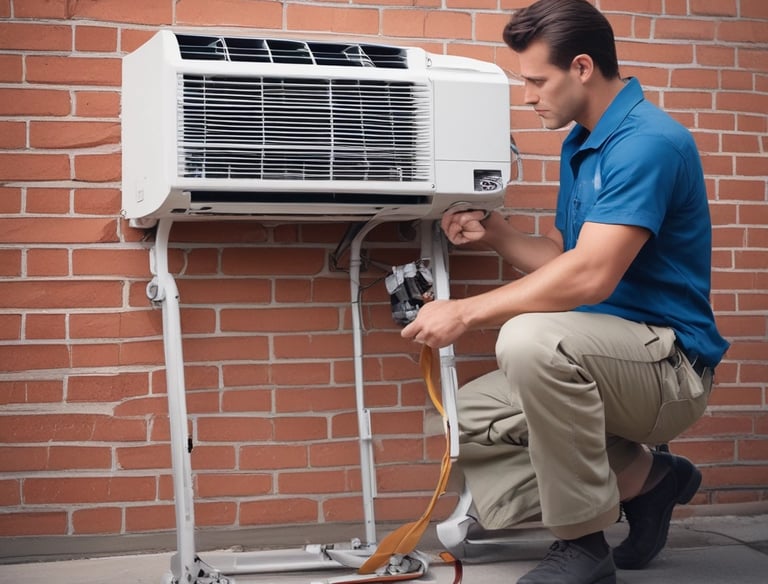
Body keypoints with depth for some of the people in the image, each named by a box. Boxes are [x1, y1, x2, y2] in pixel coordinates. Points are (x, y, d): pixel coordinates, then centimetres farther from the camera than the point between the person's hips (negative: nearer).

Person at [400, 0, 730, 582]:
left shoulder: (648, 142, -18)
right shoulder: (580, 145, 12)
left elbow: (590, 276, -28)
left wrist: (465, 312, -22)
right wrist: (494, 233, 1)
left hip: (669, 361, -10)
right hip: (605, 358, 10)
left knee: (531, 337, -36)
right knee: (467, 421, 1)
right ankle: (643, 474, 9)